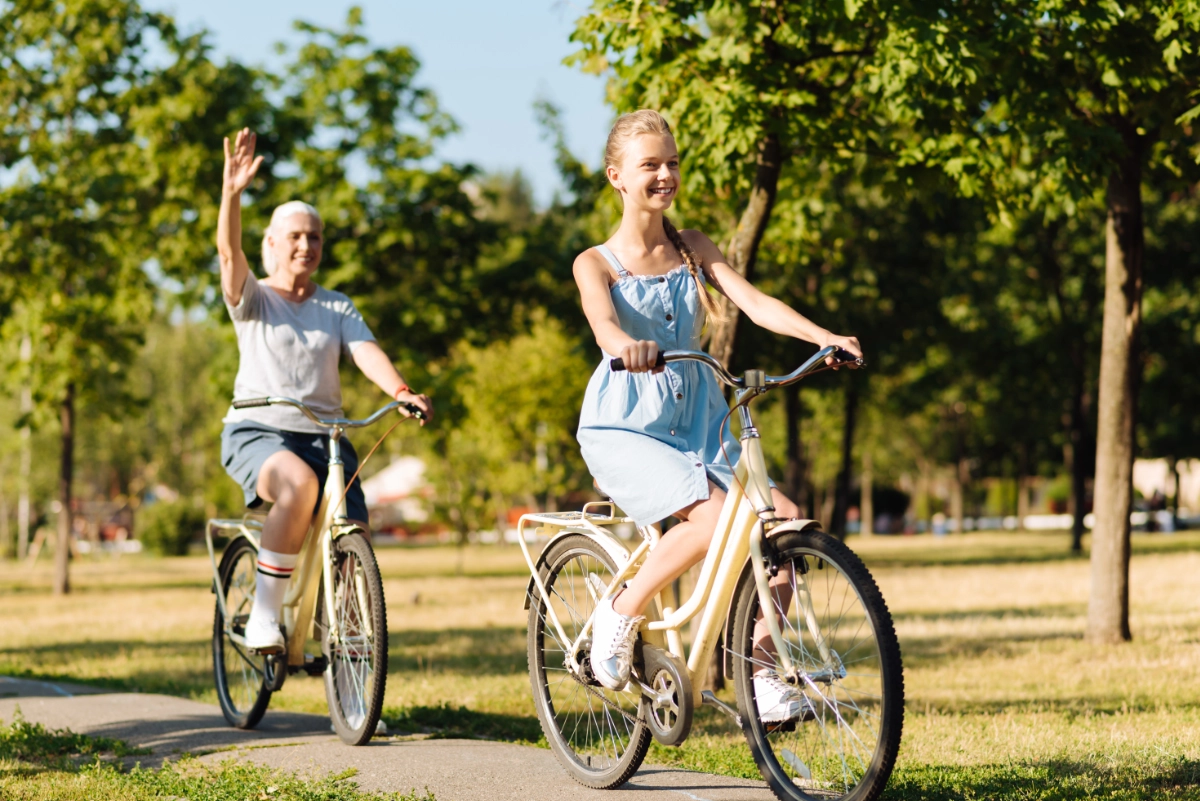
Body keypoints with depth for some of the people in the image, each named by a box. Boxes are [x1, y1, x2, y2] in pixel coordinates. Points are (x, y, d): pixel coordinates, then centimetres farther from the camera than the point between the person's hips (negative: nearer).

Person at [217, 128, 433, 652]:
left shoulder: (337, 308, 15)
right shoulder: (253, 299, 6)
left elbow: (365, 351, -3)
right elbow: (230, 254, -14)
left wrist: (401, 391, -24)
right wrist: (232, 193, -31)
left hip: (322, 433, 4)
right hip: (257, 431, -3)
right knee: (298, 485, -37)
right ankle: (264, 613, -27)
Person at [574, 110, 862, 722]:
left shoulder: (693, 250, 10)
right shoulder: (596, 263, -3)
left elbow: (754, 303, -5)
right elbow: (604, 324, -24)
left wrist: (822, 336, -23)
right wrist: (629, 346, -49)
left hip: (696, 424, 5)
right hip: (624, 427, -5)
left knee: (782, 516, -16)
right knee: (712, 515, -30)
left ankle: (759, 667, -3)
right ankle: (620, 614, -8)